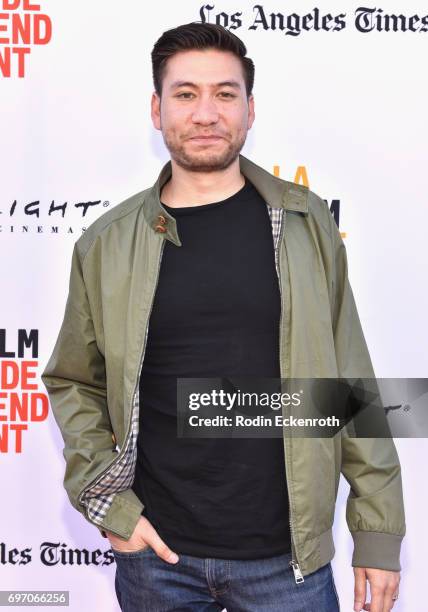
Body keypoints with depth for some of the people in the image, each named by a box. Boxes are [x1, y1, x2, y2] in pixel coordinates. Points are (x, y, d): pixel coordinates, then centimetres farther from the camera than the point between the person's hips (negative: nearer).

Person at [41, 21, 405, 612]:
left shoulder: (305, 222, -3)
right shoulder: (107, 243, -3)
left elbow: (351, 381, -1)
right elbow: (73, 384, 7)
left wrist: (379, 530, -1)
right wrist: (105, 500, -5)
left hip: (287, 556, 0)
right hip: (156, 551, 1)